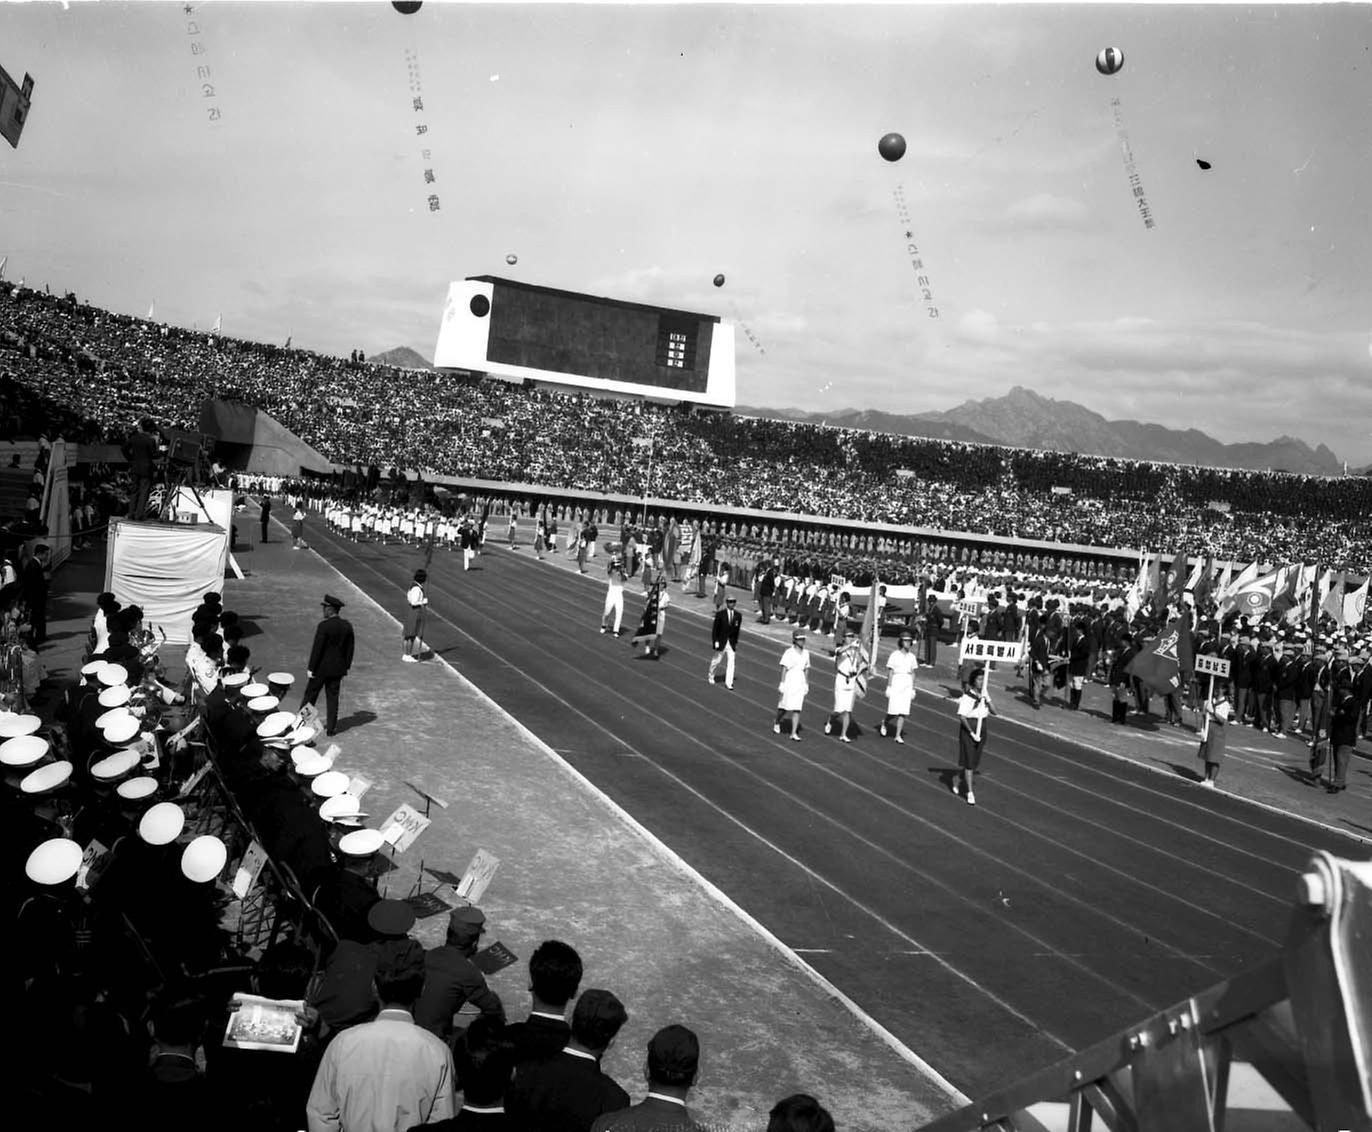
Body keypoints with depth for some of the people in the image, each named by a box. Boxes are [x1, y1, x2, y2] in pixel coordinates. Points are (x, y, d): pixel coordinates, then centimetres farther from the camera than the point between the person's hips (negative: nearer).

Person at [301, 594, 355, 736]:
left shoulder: (324, 626, -18)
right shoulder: (347, 626, 0)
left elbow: (317, 648, -16)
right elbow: (349, 649, 6)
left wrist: (311, 668, -9)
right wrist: (346, 667, 16)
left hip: (321, 667, -5)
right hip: (337, 669, 5)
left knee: (310, 694, 10)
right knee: (333, 697, 12)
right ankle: (331, 727, 15)